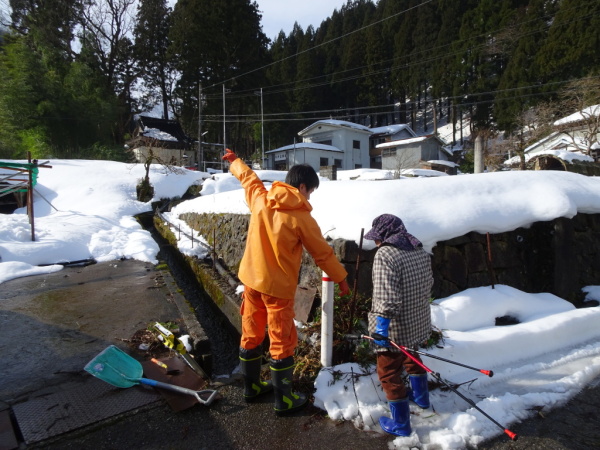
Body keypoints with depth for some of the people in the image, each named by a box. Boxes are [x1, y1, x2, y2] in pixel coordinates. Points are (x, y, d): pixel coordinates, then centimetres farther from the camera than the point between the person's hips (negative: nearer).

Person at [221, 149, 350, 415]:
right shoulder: (301, 217, -16)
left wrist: (235, 161, 41)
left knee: (251, 333, 18)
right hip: (278, 286, -6)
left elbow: (247, 177, 20)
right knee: (282, 342, 7)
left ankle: (251, 386, 36)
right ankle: (283, 400, 21)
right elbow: (323, 253, -7)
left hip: (251, 279, 7)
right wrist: (341, 278, 6)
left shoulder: (259, 199, -2)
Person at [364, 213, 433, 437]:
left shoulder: (385, 254, -22)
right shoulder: (420, 251, 3)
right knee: (410, 355, 33)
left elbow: (387, 295, -29)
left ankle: (400, 424, 20)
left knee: (389, 373, 8)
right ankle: (421, 396, 53)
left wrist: (382, 324, -27)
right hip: (418, 321, 9)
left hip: (395, 326, -8)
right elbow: (428, 283, 13)